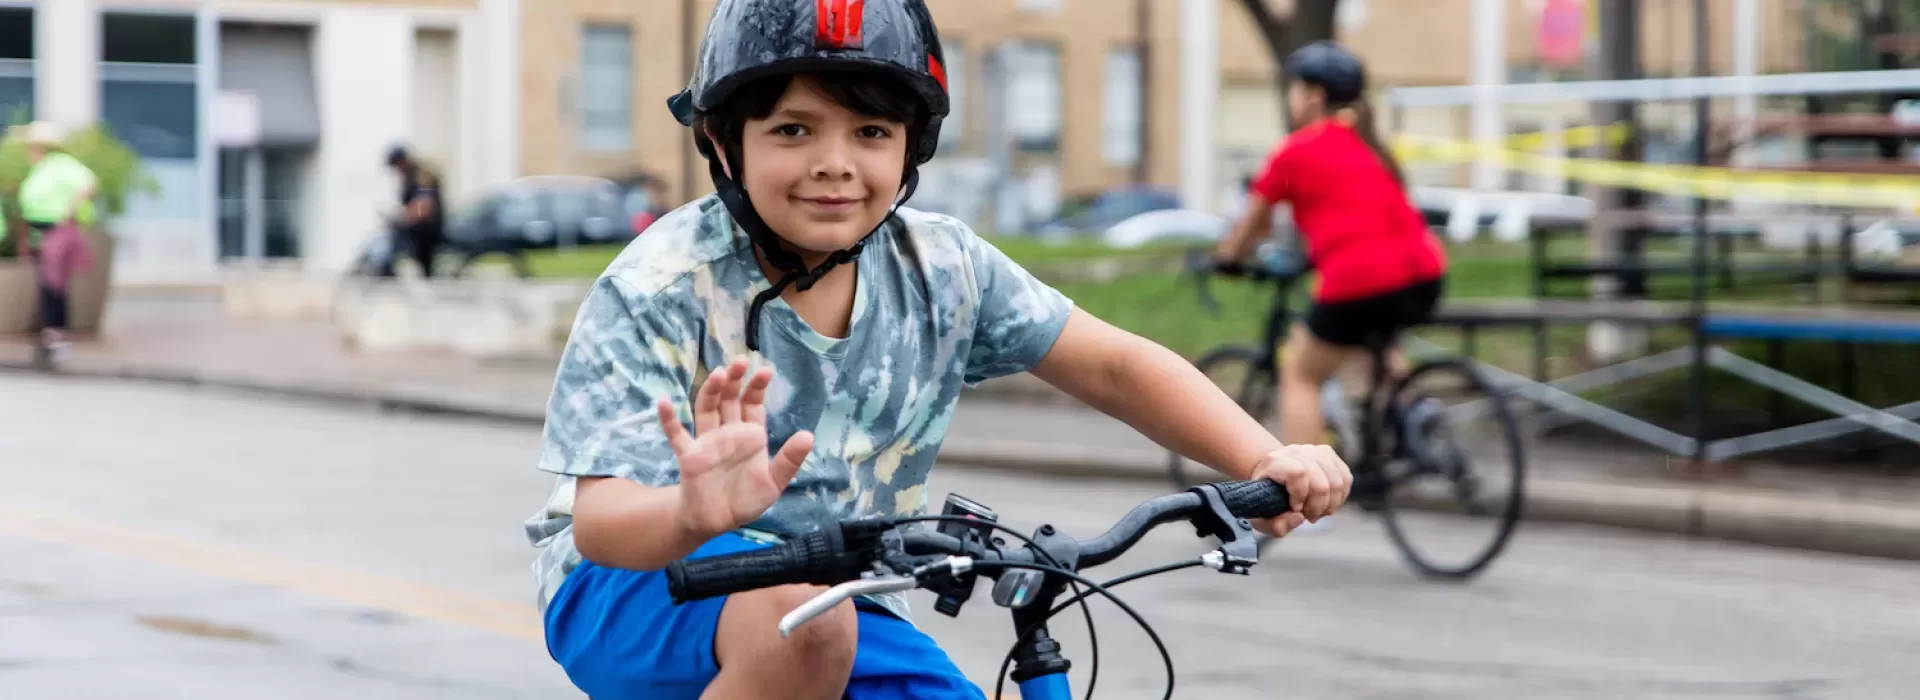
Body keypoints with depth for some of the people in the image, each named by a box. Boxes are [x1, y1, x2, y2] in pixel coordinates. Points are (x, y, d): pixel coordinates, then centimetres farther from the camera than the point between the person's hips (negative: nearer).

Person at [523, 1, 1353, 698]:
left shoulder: (940, 267, -8)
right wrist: (695, 513, -54)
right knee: (804, 620, -37)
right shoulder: (659, 288, -21)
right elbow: (599, 518, -30)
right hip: (640, 586, -5)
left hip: (841, 604, 6)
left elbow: (1114, 366, -5)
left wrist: (1267, 461, -21)